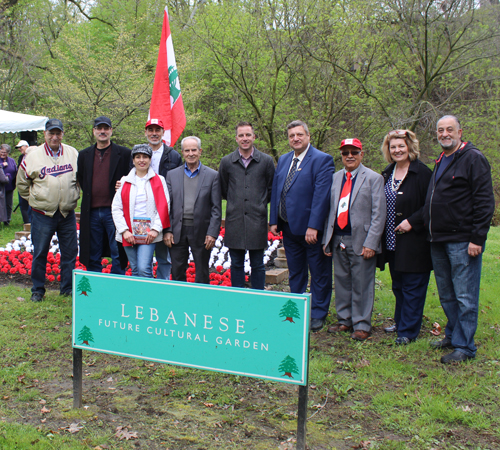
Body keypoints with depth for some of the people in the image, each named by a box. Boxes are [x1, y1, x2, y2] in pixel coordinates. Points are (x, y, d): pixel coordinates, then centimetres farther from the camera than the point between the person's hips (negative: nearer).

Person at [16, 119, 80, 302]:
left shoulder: (73, 154, 3)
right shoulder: (33, 156, -2)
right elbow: (22, 183, 9)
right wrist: (34, 199, 7)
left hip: (67, 214, 2)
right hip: (42, 215, -2)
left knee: (70, 252, 8)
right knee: (39, 254, 5)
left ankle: (68, 288, 22)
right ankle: (37, 290, 20)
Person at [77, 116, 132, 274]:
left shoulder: (125, 154, 0)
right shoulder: (84, 155, 12)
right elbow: (81, 180, 21)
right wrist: (89, 197, 10)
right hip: (91, 212, 4)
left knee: (117, 256, 1)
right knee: (92, 257, 10)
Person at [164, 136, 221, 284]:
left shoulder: (212, 175, 2)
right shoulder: (172, 175, 8)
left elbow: (216, 208, -1)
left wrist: (212, 233, -9)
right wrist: (167, 231, -1)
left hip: (201, 232, -2)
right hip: (177, 232, 2)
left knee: (202, 276, 7)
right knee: (177, 274, 9)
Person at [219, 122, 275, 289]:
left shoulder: (266, 161, 2)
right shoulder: (226, 162, 5)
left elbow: (271, 189, 12)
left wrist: (259, 203, 9)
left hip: (257, 220, -1)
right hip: (234, 220, 1)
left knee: (257, 265, 6)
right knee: (236, 265, 8)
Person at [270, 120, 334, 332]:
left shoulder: (322, 160, -10)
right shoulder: (283, 160, 12)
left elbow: (321, 195, -18)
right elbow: (276, 191, 15)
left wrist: (313, 227, -23)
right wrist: (274, 220, 8)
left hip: (312, 229, -6)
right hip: (289, 227, 7)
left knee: (319, 274, 6)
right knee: (295, 273, 17)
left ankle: (317, 314, 19)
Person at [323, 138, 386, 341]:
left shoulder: (374, 178, -2)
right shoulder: (335, 178, 12)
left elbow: (378, 214, -6)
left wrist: (370, 243, -14)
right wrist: (326, 239, 10)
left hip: (360, 240, -5)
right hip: (338, 239, 5)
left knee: (361, 284, 1)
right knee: (342, 282, 12)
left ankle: (361, 325, 12)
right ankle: (345, 320, 25)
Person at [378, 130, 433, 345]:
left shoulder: (422, 173, -10)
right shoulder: (387, 174, 12)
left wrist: (412, 221, -19)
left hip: (414, 241, -7)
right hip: (392, 242, 7)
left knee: (412, 287, 0)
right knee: (398, 285, 17)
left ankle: (408, 331, 8)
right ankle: (401, 322, 31)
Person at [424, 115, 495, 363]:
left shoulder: (473, 159, -8)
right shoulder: (440, 162, 18)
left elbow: (484, 202, -13)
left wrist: (477, 238, -17)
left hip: (463, 241, -8)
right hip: (438, 241, 8)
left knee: (465, 297, -2)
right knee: (446, 295, 17)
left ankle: (464, 347, 6)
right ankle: (452, 335, 30)